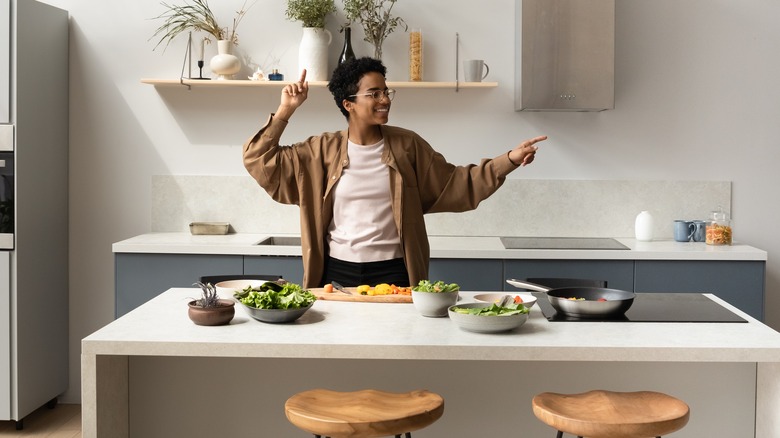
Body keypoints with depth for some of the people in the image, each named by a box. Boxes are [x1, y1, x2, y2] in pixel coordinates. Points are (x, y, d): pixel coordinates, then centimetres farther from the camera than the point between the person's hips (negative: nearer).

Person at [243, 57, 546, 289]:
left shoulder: (406, 145, 2)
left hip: (393, 273, 0)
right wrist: (285, 111, -7)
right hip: (337, 272, 0)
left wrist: (509, 160, -5)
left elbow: (456, 184, 5)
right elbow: (261, 162, 2)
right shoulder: (323, 150, 1)